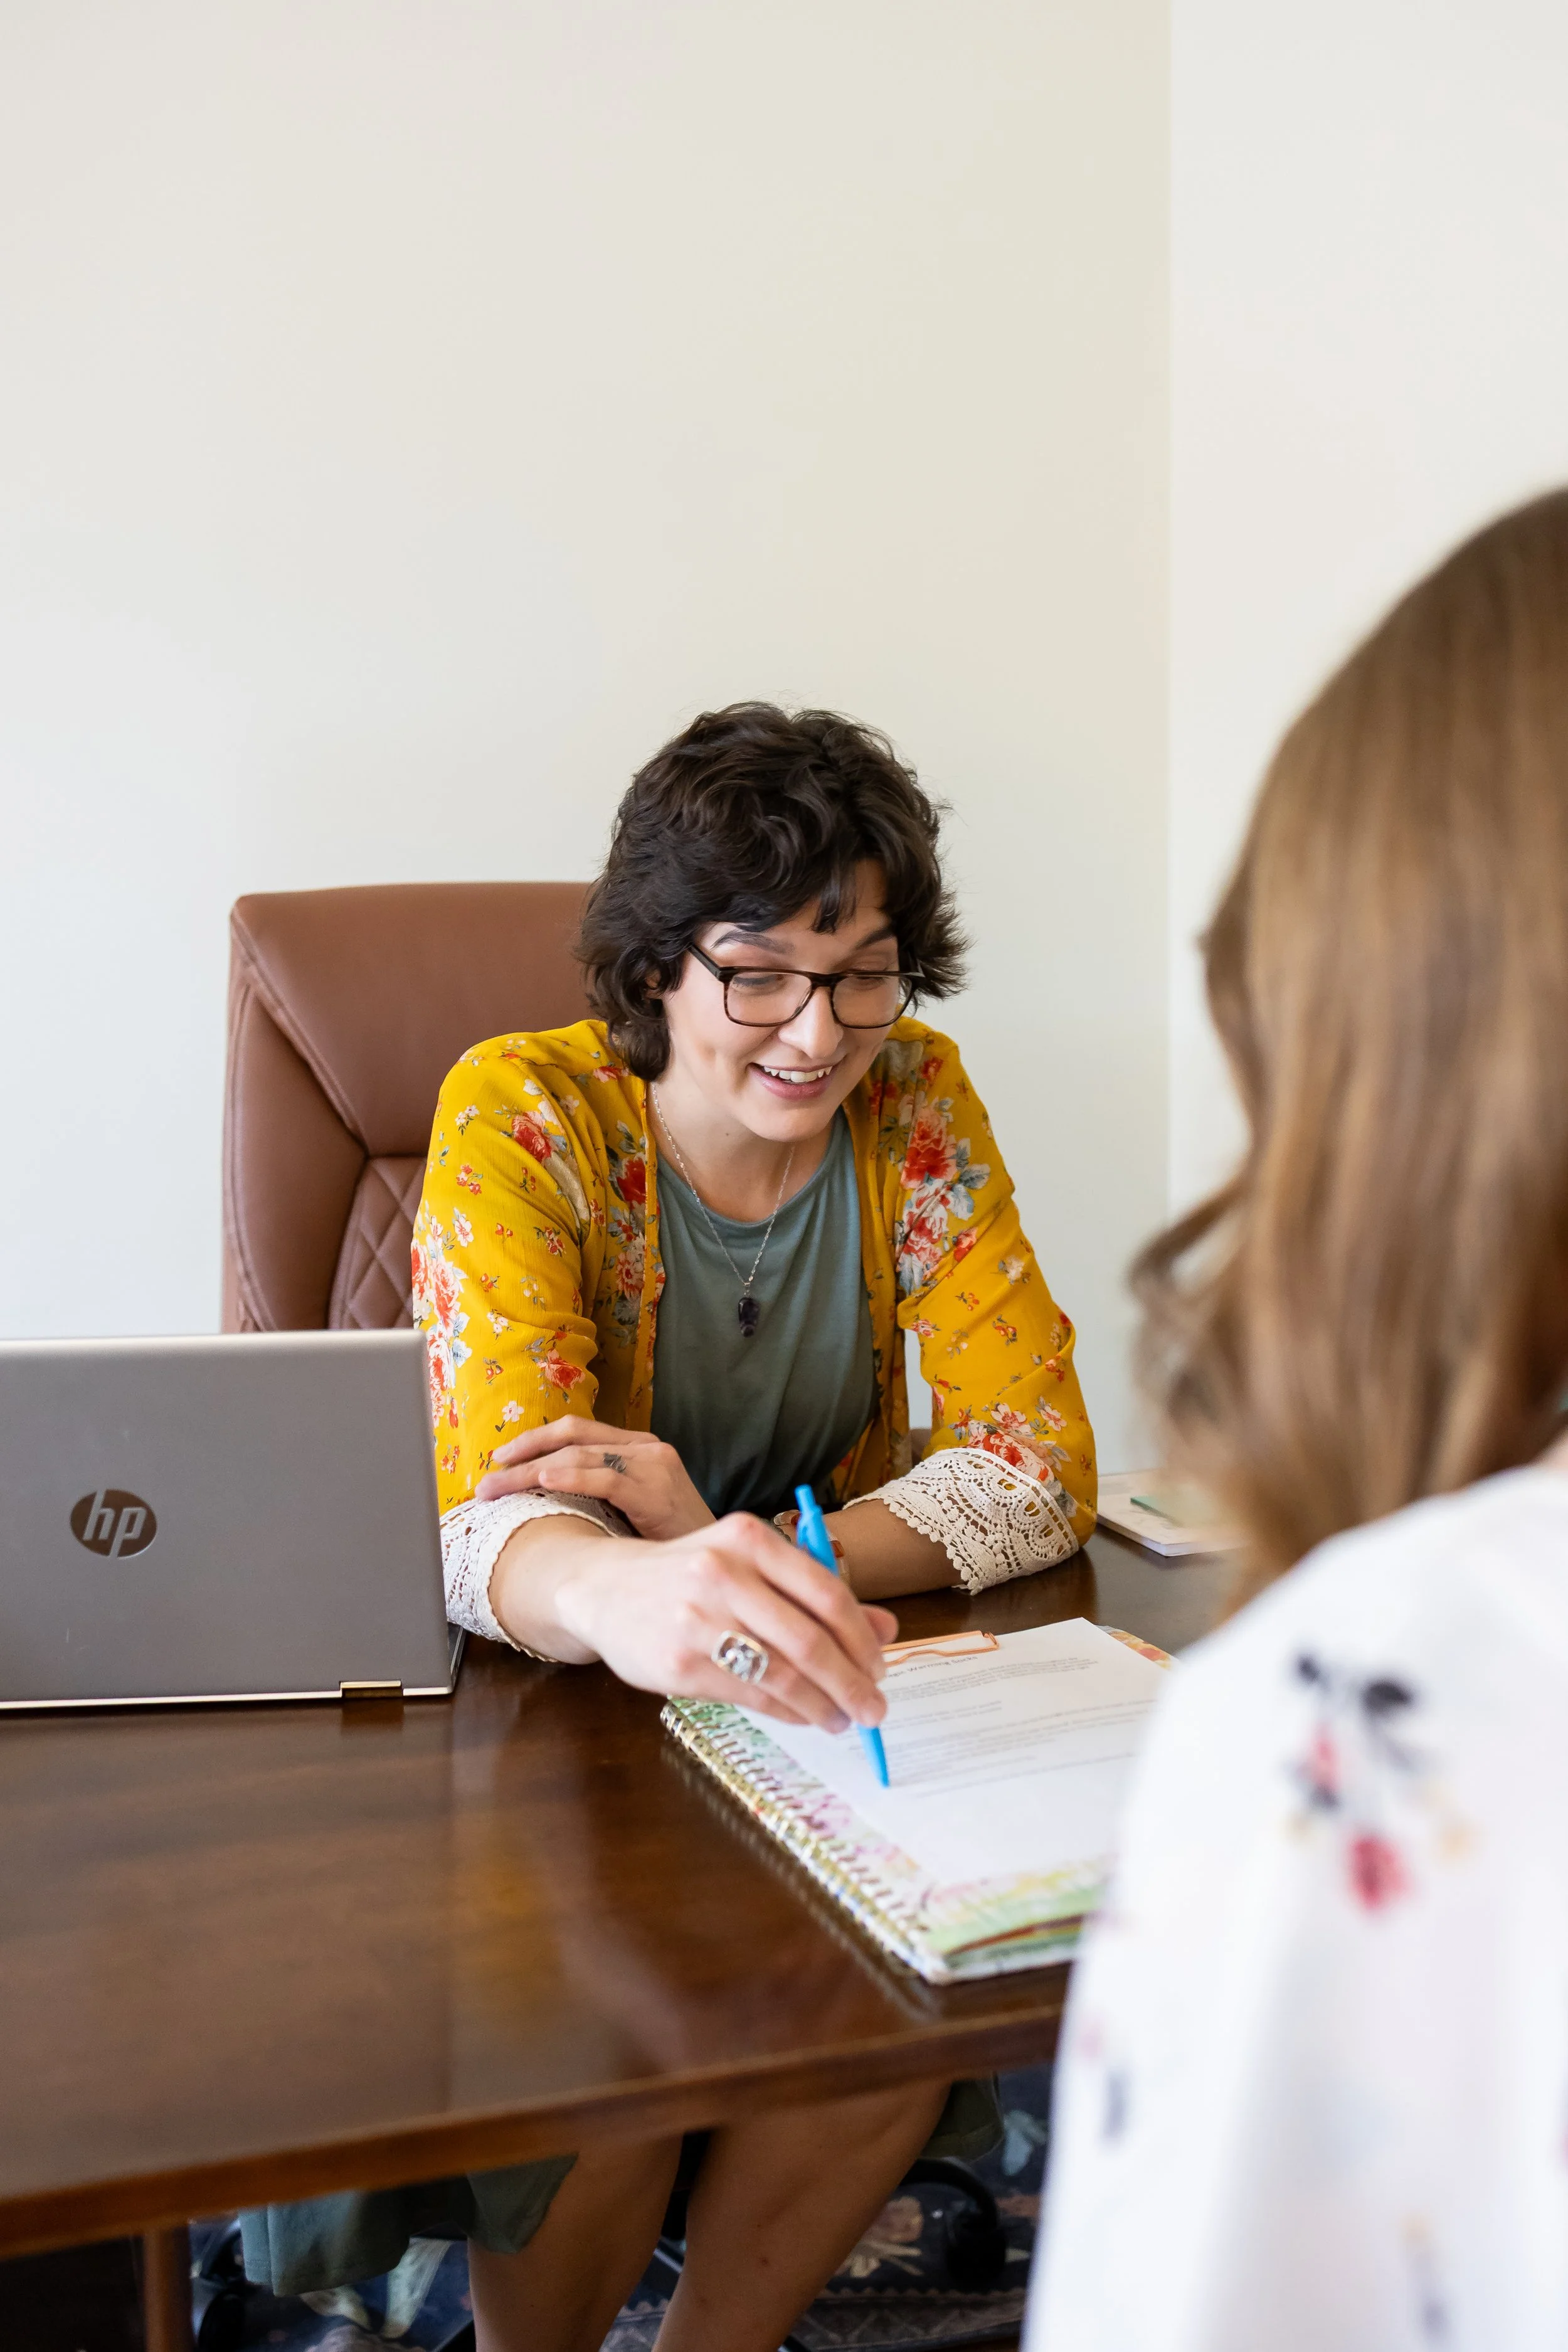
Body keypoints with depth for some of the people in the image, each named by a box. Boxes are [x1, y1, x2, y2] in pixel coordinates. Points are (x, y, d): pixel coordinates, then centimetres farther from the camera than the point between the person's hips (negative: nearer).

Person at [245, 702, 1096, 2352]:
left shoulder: (917, 1106, -7)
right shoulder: (524, 1116, -17)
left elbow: (1039, 1467, -12)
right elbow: (493, 1514, -29)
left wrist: (738, 1555, -30)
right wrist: (629, 1600, -54)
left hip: (802, 1705, 3)